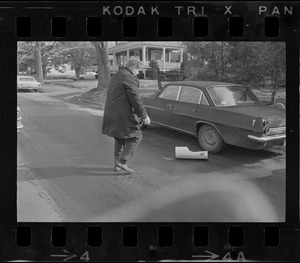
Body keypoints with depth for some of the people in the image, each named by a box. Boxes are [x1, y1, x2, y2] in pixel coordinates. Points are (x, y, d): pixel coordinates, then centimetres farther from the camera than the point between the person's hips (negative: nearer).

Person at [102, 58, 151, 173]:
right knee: (136, 136, 3)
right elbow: (136, 99, -19)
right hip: (123, 115, -9)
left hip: (111, 114, 9)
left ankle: (117, 164, 25)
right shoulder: (129, 78, -15)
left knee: (119, 139, 21)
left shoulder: (116, 76, 15)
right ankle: (122, 162, -2)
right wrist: (144, 116, -13)